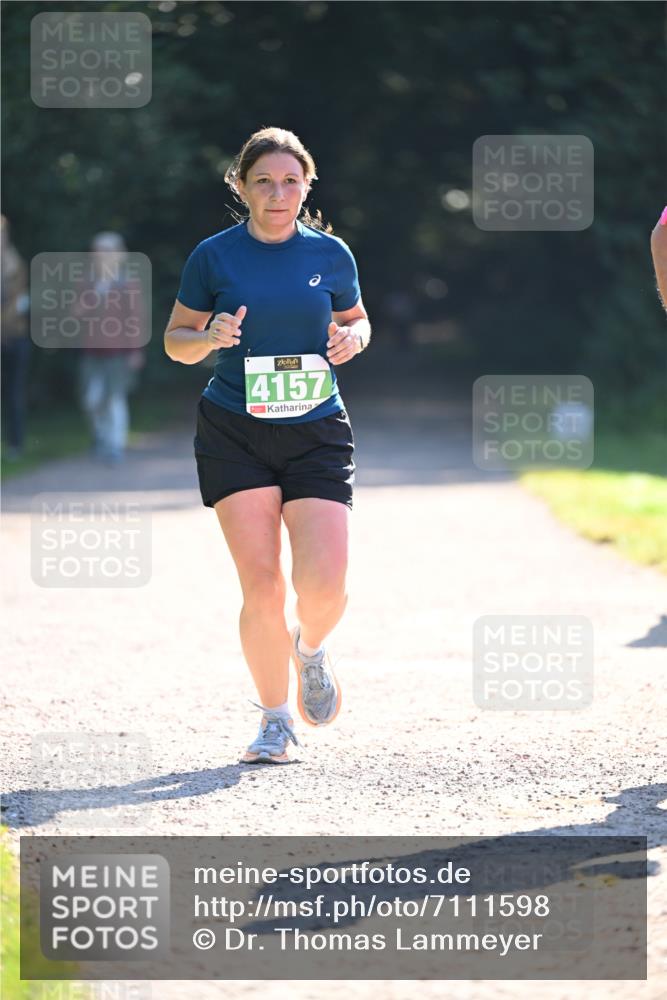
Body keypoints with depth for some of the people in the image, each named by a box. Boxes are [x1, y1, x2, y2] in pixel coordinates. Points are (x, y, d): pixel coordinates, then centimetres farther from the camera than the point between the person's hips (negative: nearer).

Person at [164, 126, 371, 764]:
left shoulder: (330, 254, 5)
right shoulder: (215, 256, 0)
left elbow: (355, 320, 20)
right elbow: (176, 340, 9)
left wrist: (352, 338, -3)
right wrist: (209, 338, -13)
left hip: (316, 432, 1)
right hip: (234, 435, -1)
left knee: (324, 583, -13)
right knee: (261, 586, -8)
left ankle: (310, 648, 24)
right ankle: (275, 719, 10)